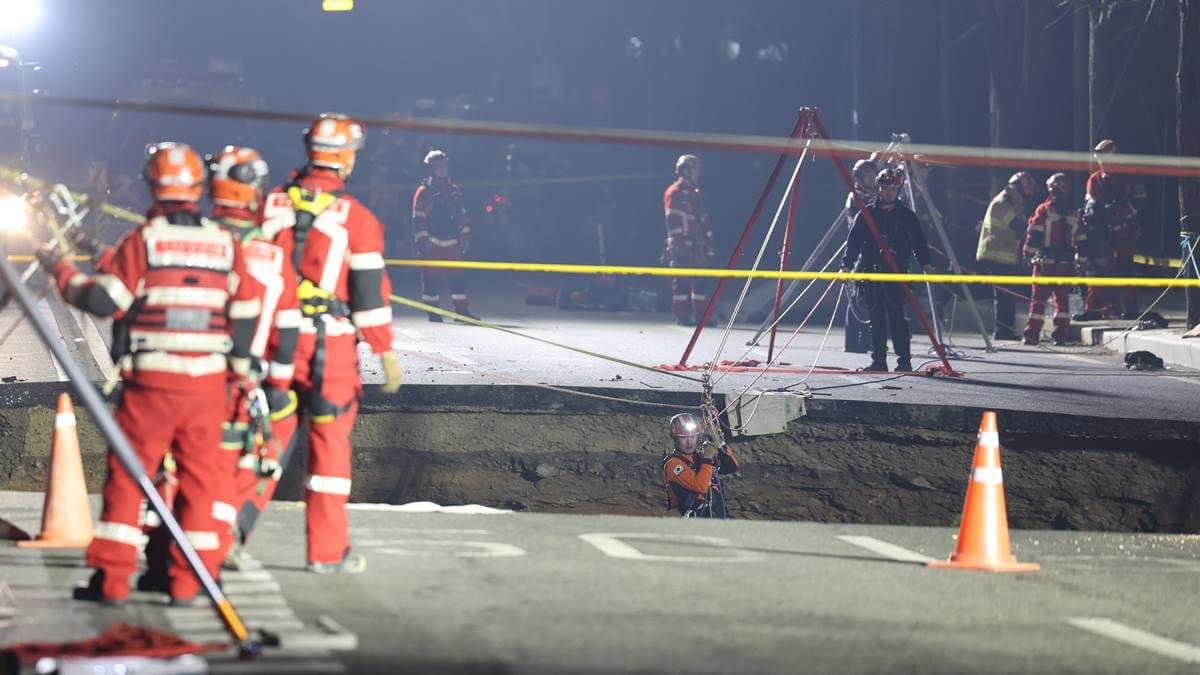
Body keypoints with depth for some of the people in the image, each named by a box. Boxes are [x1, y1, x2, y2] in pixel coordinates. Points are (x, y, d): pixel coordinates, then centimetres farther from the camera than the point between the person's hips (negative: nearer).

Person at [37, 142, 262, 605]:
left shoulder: (142, 241, -6)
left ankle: (112, 578, 2)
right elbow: (245, 314, 9)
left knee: (128, 473, 4)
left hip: (151, 382, -3)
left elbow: (105, 300, -9)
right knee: (200, 475, 9)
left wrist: (62, 272, 6)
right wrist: (242, 371, 20)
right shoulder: (226, 245, 6)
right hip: (208, 383, 3)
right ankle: (188, 580, 8)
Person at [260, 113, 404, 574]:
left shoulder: (273, 205, 5)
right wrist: (385, 351, 2)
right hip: (331, 344, -3)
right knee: (330, 442, 4)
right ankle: (327, 551, 7)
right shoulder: (356, 217, -6)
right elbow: (370, 290, -5)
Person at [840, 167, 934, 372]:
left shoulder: (907, 216, 6)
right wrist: (846, 265, -4)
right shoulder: (867, 213, 8)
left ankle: (904, 360, -6)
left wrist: (926, 263, -13)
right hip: (871, 271, 2)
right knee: (876, 318, 5)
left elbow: (918, 242, 2)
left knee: (897, 316, -9)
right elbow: (854, 240, 6)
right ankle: (878, 360, 9)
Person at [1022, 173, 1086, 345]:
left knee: (1039, 298, 0)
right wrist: (1082, 261, 19)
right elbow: (1081, 240, 13)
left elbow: (1034, 234, -9)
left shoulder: (1043, 210, -4)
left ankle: (1032, 334, -3)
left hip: (1045, 262, -3)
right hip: (1066, 264, 3)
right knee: (1063, 299, 10)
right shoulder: (1074, 215, 8)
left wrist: (1028, 254, -6)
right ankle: (1061, 335, 6)